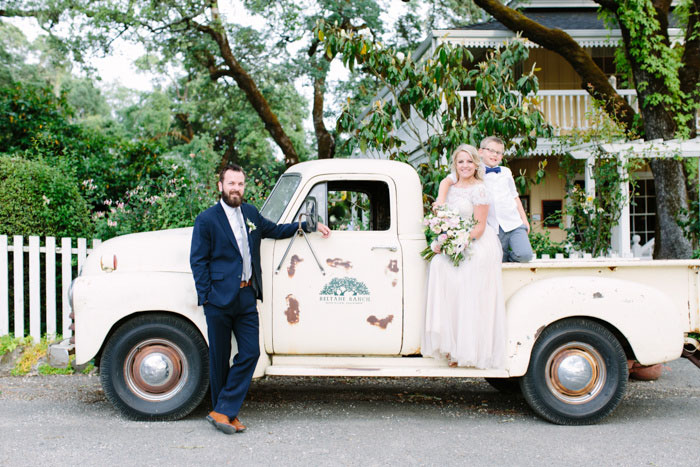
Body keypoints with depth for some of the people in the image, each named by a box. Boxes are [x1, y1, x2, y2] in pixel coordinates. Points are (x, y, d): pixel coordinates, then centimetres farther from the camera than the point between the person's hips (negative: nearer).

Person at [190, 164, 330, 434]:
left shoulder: (250, 213, 13)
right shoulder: (207, 220, -3)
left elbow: (274, 230, 28)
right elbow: (198, 260, -4)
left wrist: (310, 225, 22)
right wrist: (206, 297, -11)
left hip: (246, 297, 5)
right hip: (220, 299, -5)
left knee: (250, 352, -2)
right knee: (220, 358, 4)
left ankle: (223, 412, 3)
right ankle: (224, 412, 18)